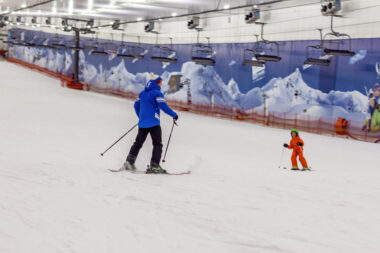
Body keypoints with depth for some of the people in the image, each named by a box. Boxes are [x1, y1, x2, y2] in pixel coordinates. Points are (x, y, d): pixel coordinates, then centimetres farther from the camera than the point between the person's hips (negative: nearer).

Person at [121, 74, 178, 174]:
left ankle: (129, 161, 2)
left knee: (138, 143, 12)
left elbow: (136, 105, 21)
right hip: (153, 123, -7)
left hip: (142, 123, 7)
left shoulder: (143, 93, 14)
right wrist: (174, 115, -7)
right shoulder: (157, 93, -9)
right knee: (157, 144, -1)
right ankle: (154, 166, -11)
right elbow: (163, 106, -17)